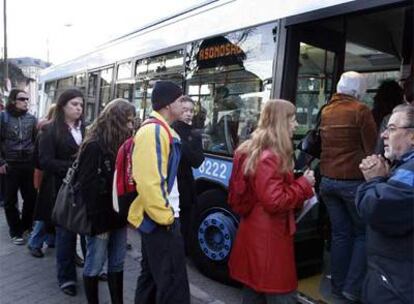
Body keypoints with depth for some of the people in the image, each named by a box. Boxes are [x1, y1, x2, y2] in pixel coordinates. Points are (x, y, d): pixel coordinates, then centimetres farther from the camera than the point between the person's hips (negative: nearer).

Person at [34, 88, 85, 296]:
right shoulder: (50, 130, -2)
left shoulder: (86, 129, 10)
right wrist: (72, 166, -19)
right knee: (66, 233, 4)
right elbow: (45, 161, -10)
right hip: (63, 190, -3)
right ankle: (66, 277, 19)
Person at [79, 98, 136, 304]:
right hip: (101, 218, -7)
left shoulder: (122, 144, 10)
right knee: (94, 266, 7)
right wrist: (99, 222, -17)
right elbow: (89, 187, -16)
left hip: (118, 215, 7)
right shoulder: (94, 146, -14)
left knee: (117, 264, 15)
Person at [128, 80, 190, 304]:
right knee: (174, 285, -5)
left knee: (151, 277, 20)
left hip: (154, 218, 11)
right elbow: (148, 180, -26)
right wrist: (165, 216, -18)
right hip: (160, 220, -11)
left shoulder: (160, 130, 15)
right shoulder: (154, 130, -17)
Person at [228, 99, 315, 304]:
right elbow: (275, 201, -24)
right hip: (269, 237, -10)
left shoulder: (252, 151, 10)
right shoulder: (270, 158, -21)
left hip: (255, 232, 10)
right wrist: (304, 184, -12)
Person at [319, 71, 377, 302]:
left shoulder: (326, 111, 11)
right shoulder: (360, 110, -10)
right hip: (353, 181, -6)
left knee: (340, 234, 13)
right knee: (364, 233, 9)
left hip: (328, 180, 6)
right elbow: (372, 148, -10)